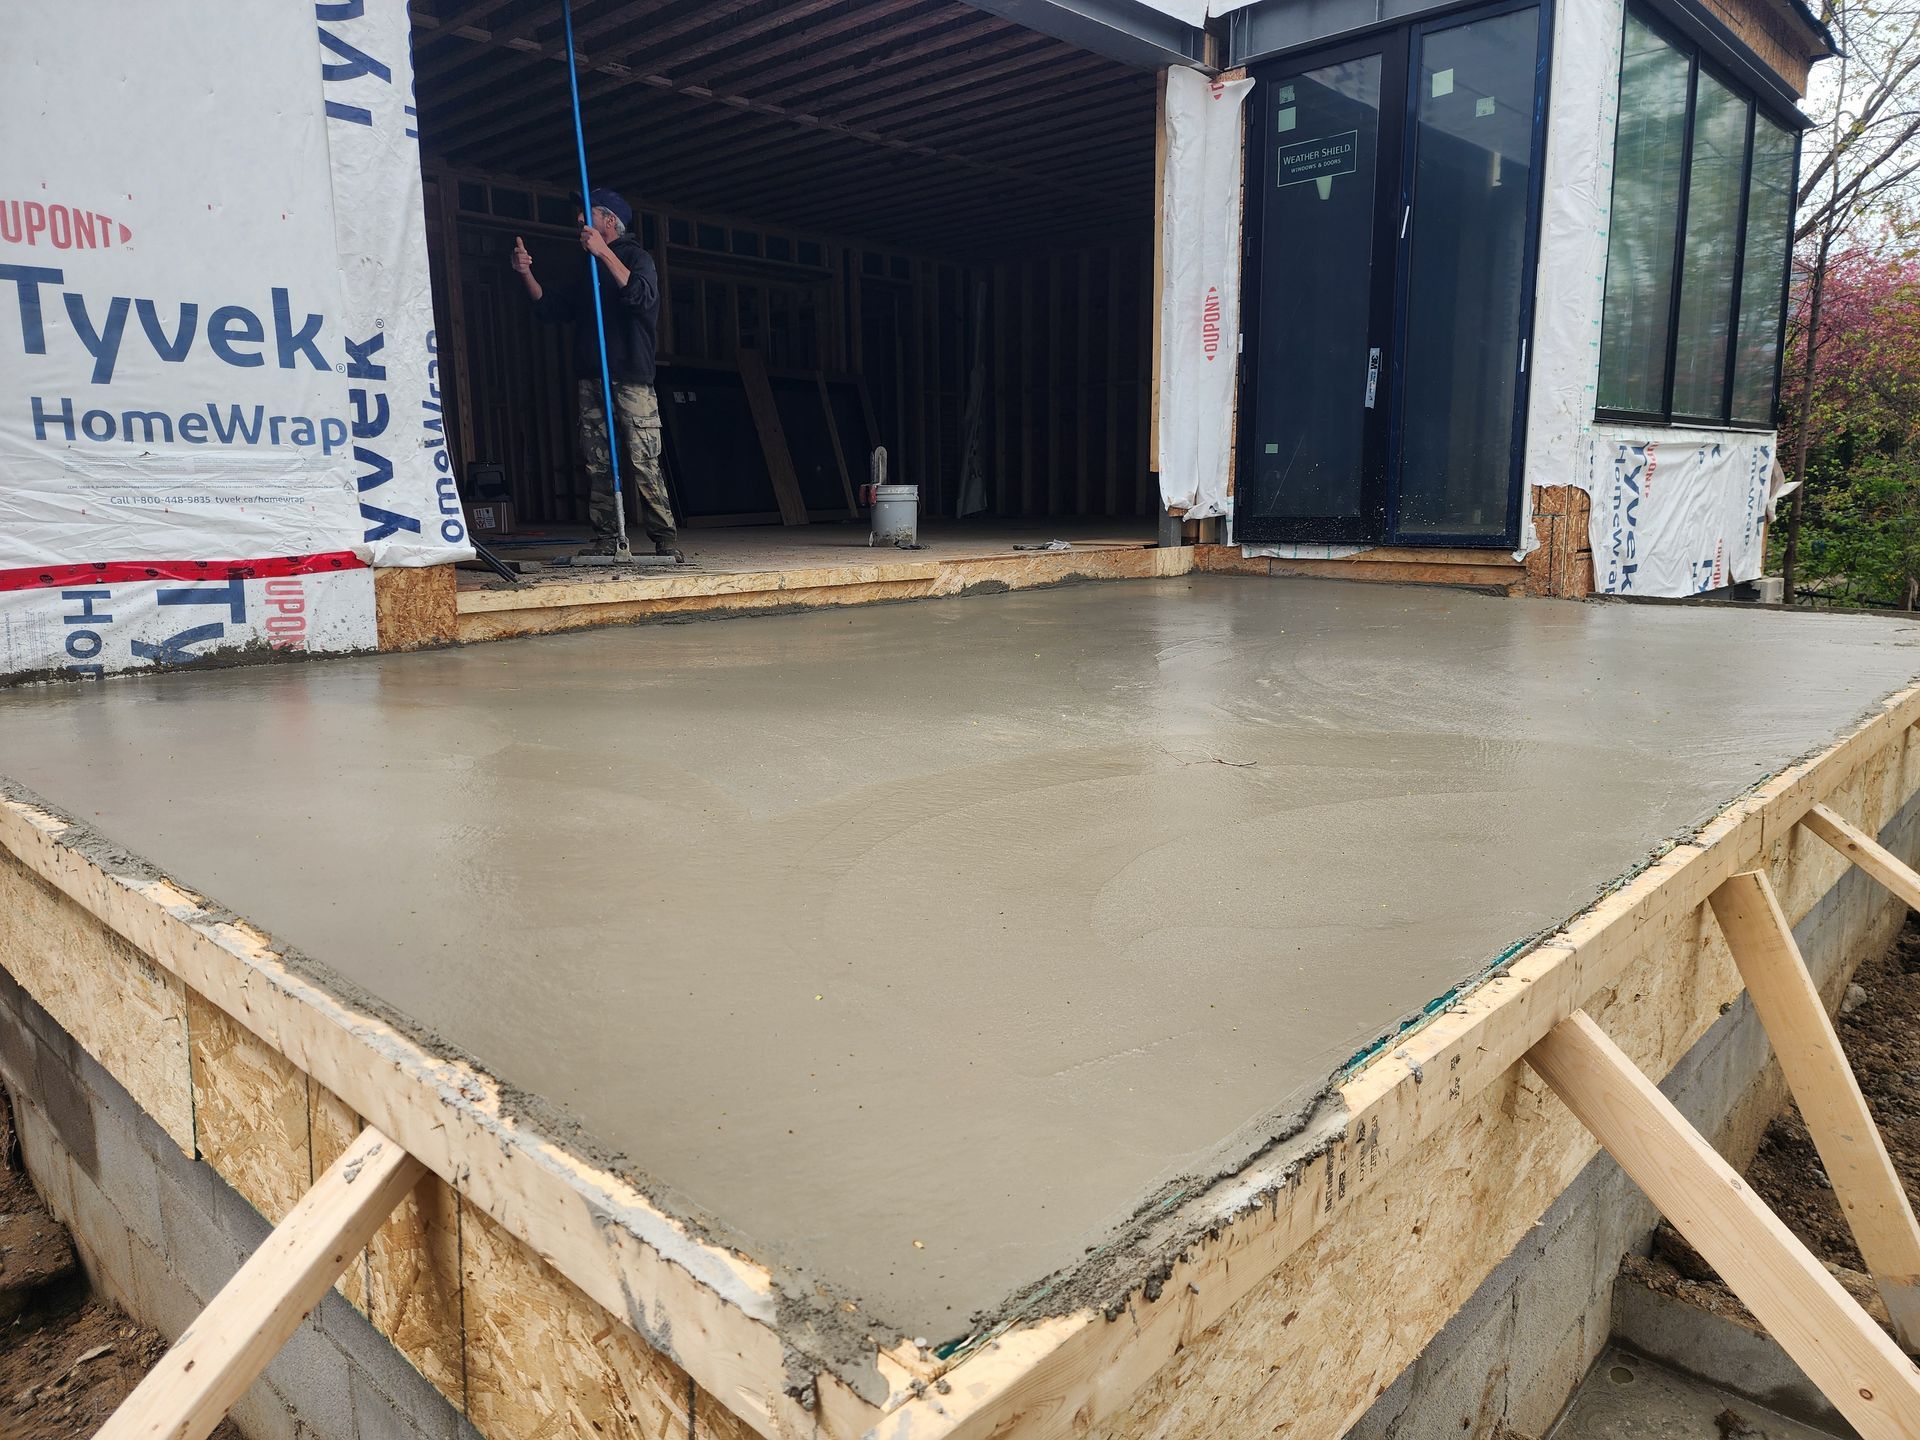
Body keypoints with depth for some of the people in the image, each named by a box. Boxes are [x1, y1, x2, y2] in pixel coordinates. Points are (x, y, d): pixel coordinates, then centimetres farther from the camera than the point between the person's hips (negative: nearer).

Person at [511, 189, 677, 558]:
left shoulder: (636, 257, 4)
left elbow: (642, 296, -18)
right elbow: (551, 307, 27)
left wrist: (604, 253, -20)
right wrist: (526, 274, 12)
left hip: (631, 378, -7)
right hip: (590, 378, 7)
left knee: (643, 461, -13)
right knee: (597, 463, 2)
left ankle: (663, 539, -12)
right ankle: (606, 539, 4)